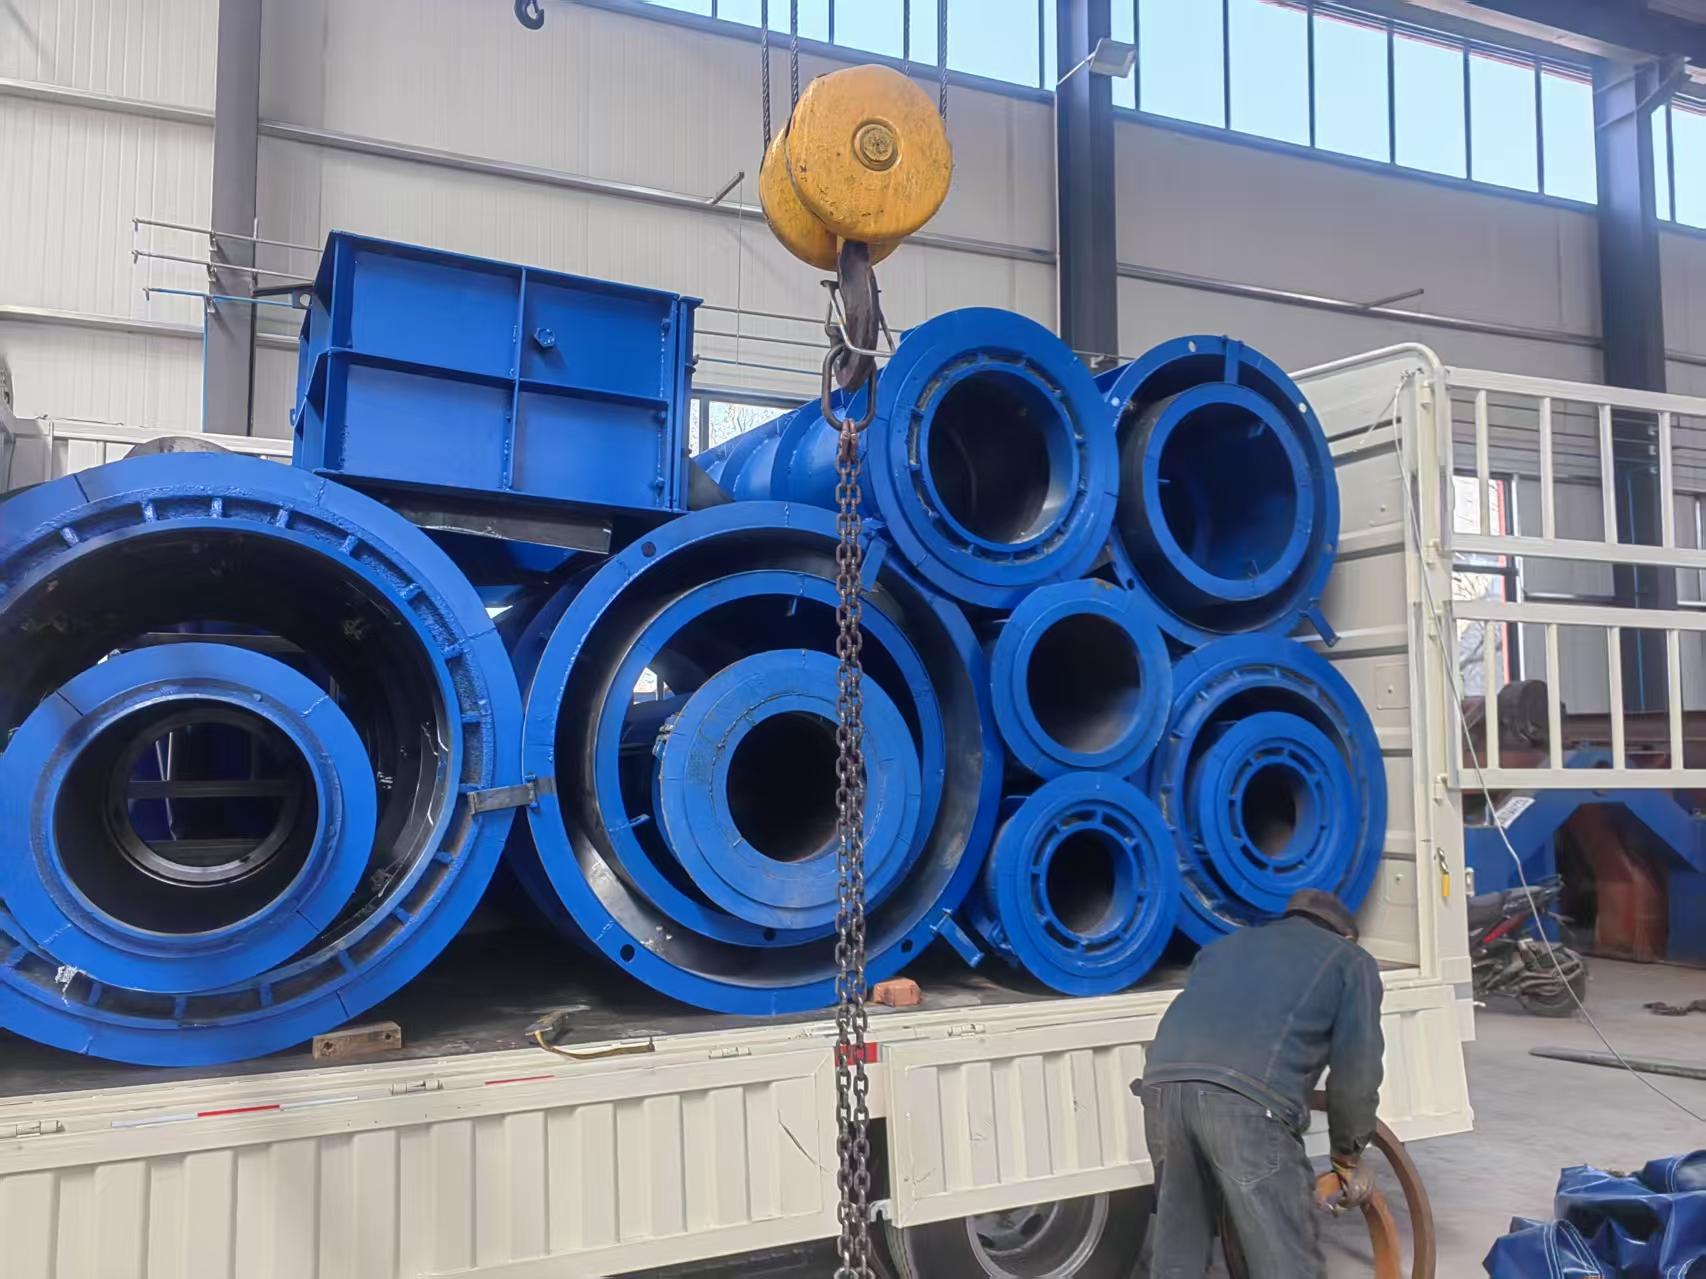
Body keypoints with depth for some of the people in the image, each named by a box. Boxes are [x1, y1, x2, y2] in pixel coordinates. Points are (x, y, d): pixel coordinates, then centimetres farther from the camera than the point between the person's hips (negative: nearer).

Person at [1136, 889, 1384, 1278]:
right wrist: (1348, 1155, 30)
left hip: (1163, 1082, 5)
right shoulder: (1352, 961, 25)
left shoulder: (1227, 944, 38)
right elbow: (1355, 1070, 16)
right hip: (1247, 1099, -5)